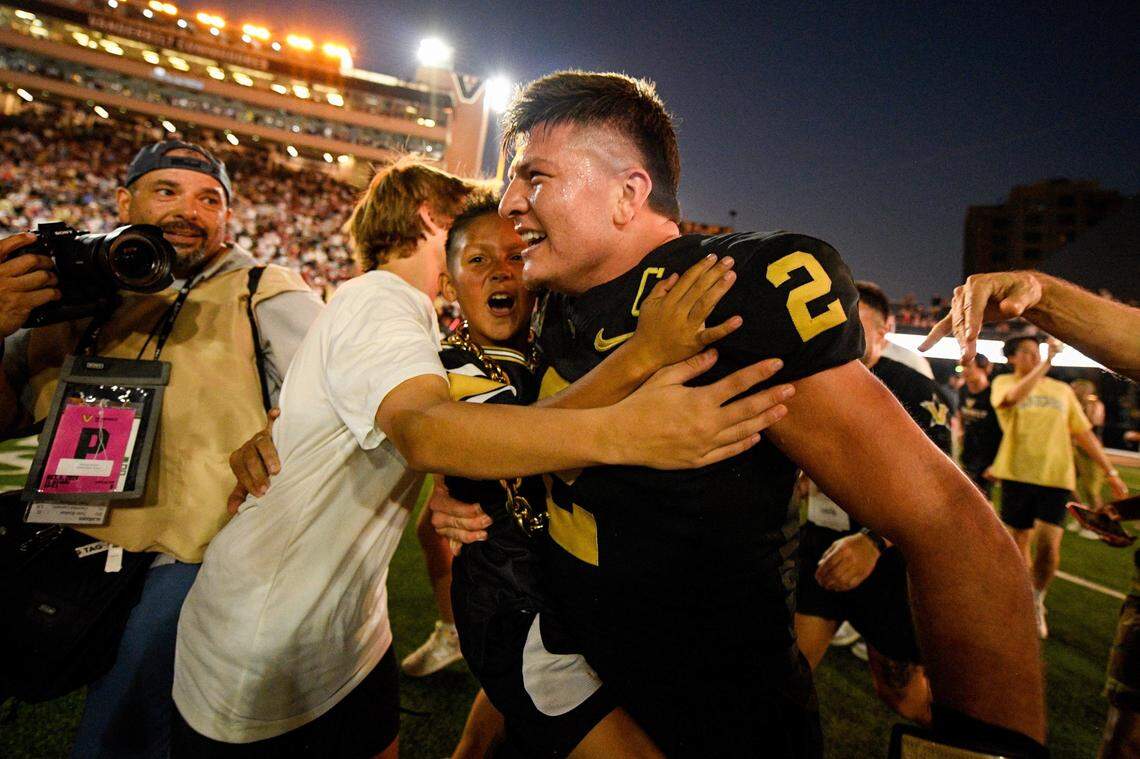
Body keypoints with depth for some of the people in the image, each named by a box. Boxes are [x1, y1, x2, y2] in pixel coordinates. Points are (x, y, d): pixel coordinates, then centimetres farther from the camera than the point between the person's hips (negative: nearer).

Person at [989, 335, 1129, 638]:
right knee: (1020, 542, 8)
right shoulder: (1004, 382, 3)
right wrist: (1046, 363, -22)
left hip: (1056, 477, 2)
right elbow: (1013, 397, -23)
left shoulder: (1062, 389, 13)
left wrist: (1111, 472, 14)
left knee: (1048, 543, -11)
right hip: (1017, 474, -1)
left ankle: (1037, 600, 15)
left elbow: (1084, 433, 17)